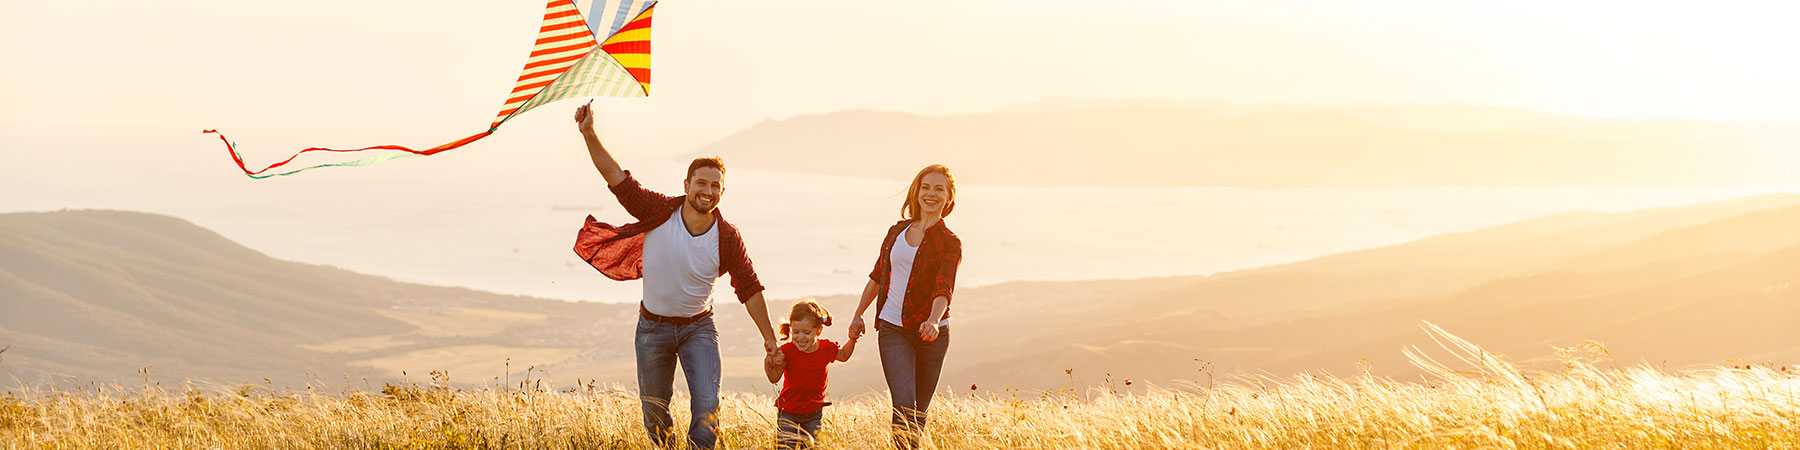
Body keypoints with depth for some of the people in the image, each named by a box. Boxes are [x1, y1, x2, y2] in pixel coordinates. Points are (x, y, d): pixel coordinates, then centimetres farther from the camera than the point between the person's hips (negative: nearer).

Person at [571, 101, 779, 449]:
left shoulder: (727, 238, -13)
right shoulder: (660, 212, -15)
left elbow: (750, 289, -5)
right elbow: (618, 178, -16)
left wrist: (769, 338, -5)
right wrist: (589, 134, -25)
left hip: (698, 328, -1)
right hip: (653, 327, 1)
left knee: (707, 406, -18)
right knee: (654, 413, 11)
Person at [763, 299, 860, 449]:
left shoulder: (826, 348, -7)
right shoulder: (787, 351, -16)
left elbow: (843, 356, 16)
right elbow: (774, 378, -14)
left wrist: (852, 340, -1)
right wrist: (769, 365, -34)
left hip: (814, 411, 2)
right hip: (789, 411, -2)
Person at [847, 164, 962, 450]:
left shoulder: (949, 243, -1)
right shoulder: (897, 232, 10)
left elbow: (944, 289, -16)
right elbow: (878, 276, 21)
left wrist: (933, 321, -34)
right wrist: (859, 314, 19)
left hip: (931, 333, -1)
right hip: (892, 330, 1)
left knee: (919, 411, 5)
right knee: (904, 404, -15)